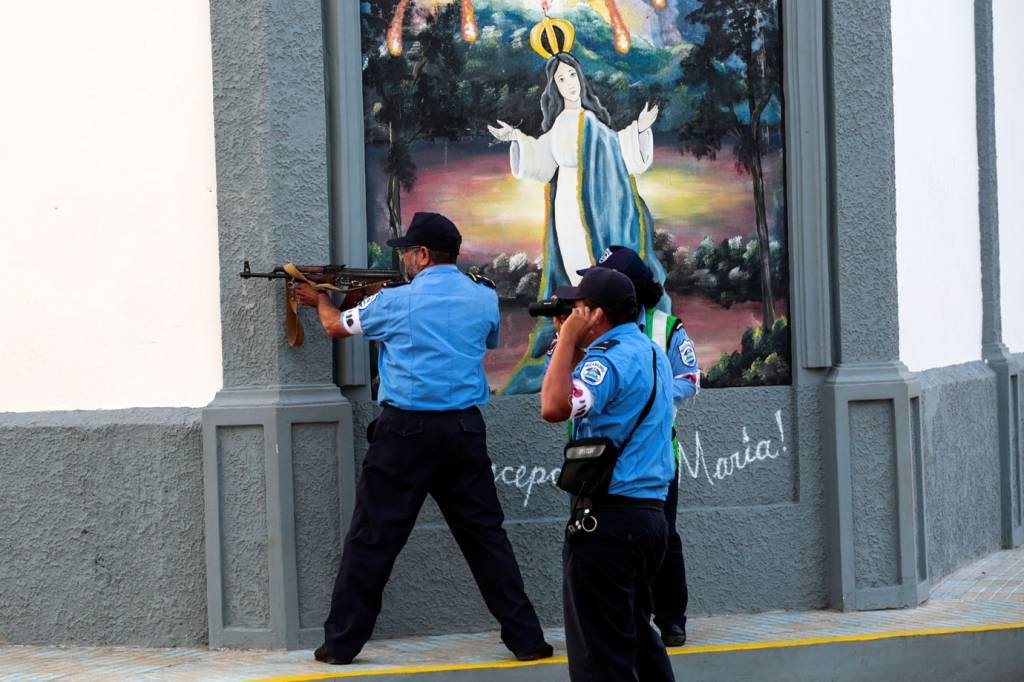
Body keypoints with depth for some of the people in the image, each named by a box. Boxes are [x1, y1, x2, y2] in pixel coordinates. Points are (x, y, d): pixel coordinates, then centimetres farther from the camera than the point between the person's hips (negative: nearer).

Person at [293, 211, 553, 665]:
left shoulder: (394, 302, -3)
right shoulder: (484, 298, 4)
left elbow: (336, 326, 15)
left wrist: (319, 300, 39)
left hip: (405, 429, -3)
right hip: (464, 428, 3)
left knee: (373, 538, 4)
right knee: (485, 532, 9)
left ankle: (341, 642, 10)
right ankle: (525, 637, 8)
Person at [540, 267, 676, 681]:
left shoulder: (610, 358, -16)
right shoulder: (650, 352, 16)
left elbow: (555, 407, -29)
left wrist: (567, 341, -18)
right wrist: (574, 350, 13)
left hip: (607, 519, -10)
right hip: (649, 511, 10)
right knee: (636, 638, 19)